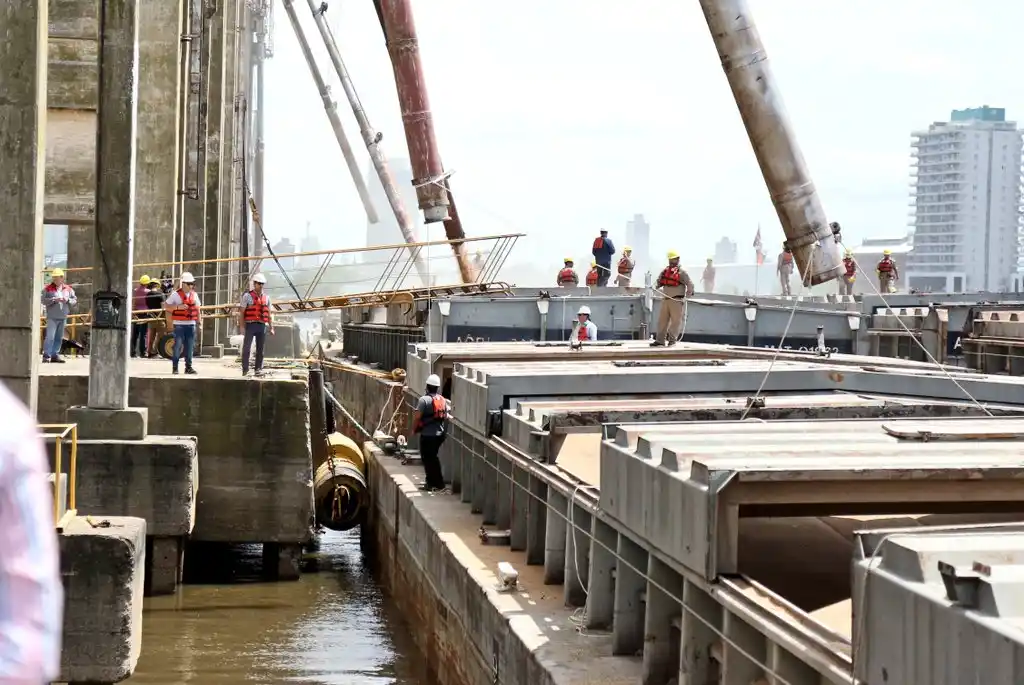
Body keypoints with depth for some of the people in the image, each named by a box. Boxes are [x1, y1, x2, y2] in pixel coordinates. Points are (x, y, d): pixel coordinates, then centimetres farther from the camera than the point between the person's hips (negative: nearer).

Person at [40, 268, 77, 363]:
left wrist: (68, 300, -8)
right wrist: (54, 300, -19)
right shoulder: (48, 288, -1)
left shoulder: (68, 289, 9)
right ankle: (46, 355, -7)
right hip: (52, 317, -4)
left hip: (63, 317, 5)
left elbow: (75, 300, 11)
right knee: (50, 336, -11)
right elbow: (43, 300, -8)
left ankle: (55, 355, 17)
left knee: (59, 338, 10)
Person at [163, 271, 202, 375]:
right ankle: (175, 367, 2)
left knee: (189, 346, 5)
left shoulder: (194, 294, 12)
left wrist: (199, 321, 11)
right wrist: (178, 307, -16)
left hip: (191, 324, 5)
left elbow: (197, 309, 19)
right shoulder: (176, 294, -4)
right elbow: (166, 306, -4)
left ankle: (188, 367, 12)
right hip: (179, 324, -4)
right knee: (178, 345, -5)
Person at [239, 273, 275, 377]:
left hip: (262, 325, 4)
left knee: (260, 349, 5)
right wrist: (242, 326, -9)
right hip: (250, 325, -4)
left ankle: (258, 369, 11)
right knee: (246, 348, -4)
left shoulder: (266, 297, 12)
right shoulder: (247, 296, 0)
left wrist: (271, 327, 11)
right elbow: (242, 312, -2)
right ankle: (245, 369, 0)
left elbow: (269, 314, 15)